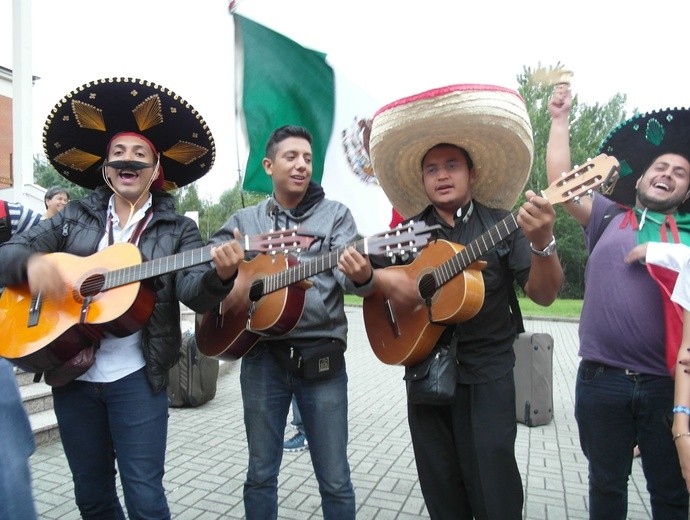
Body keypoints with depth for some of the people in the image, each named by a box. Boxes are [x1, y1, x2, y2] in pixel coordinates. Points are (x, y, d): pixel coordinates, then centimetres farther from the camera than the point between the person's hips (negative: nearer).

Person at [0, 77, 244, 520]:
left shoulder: (178, 229, 0)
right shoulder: (76, 216, 8)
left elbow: (193, 290, -13)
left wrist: (220, 274, -37)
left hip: (137, 375, -3)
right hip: (71, 372, 3)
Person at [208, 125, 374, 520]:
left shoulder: (336, 214, 4)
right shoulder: (244, 220, 10)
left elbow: (350, 275, -10)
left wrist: (362, 276, -34)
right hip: (261, 355, 2)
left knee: (335, 479, 8)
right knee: (261, 473, 16)